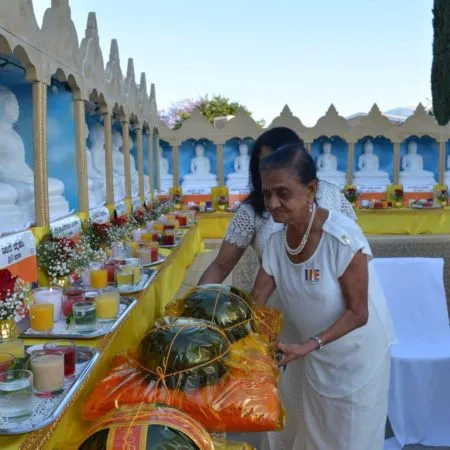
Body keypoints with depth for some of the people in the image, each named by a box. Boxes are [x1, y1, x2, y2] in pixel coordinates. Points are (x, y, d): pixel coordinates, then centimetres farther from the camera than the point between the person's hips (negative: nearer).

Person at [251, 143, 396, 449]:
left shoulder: (342, 237, -29)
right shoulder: (276, 243, -11)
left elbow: (357, 313, -23)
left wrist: (310, 346, -32)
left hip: (356, 356, -5)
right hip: (315, 357, 5)